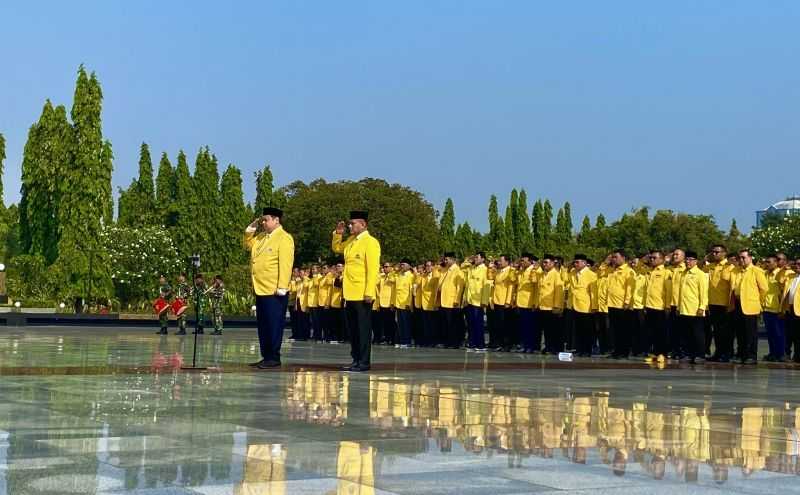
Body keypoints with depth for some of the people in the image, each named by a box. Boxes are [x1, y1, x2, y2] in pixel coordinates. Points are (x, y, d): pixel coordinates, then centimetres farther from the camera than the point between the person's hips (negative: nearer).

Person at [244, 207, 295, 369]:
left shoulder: (284, 238, -10)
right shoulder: (261, 237, 16)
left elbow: (285, 264, -16)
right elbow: (248, 244, 31)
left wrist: (282, 288, -21)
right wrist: (251, 228, 14)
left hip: (274, 291, -9)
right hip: (260, 289, 9)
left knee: (274, 325, -4)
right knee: (262, 325, 11)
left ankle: (274, 358, 0)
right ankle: (266, 357, 17)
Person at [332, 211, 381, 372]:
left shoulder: (370, 242, -11)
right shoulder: (350, 241, 13)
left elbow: (373, 269, -16)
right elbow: (336, 248, 30)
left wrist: (369, 293, -21)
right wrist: (338, 233, 12)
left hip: (362, 294, -8)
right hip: (350, 293, 8)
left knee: (363, 328, -3)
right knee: (352, 328, 10)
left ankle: (364, 362, 1)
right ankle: (356, 359, 17)